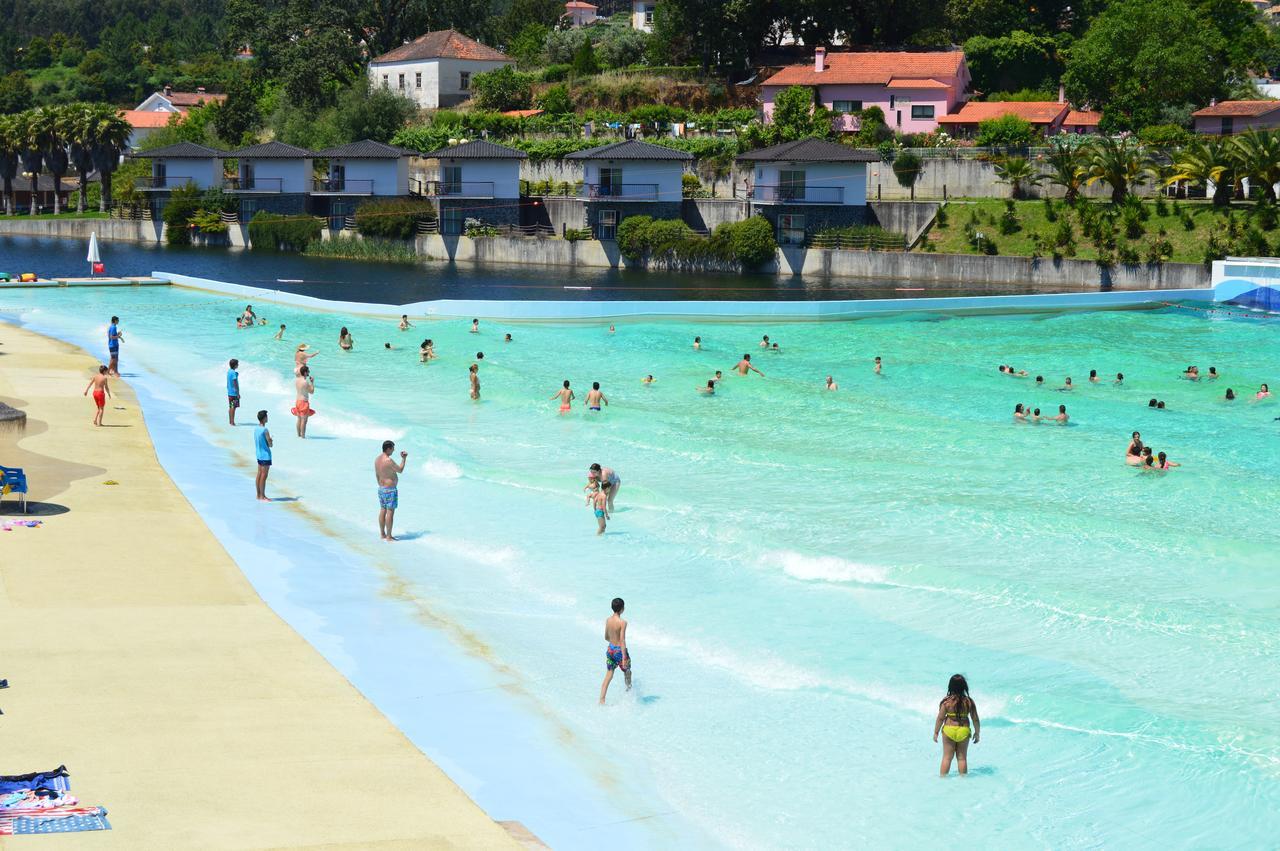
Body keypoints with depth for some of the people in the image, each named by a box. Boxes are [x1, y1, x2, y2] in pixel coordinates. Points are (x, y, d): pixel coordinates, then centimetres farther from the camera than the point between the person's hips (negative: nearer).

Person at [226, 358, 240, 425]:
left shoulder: (228, 372, 11)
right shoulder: (234, 373, -17)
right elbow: (235, 383, -18)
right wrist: (238, 393, -16)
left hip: (229, 392, 9)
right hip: (234, 393, -9)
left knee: (230, 407, 14)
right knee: (233, 407, -6)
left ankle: (230, 420, 19)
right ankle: (232, 422, -6)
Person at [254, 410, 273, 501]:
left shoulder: (256, 429, 7)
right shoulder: (265, 430, -18)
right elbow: (270, 445, -15)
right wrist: (271, 440, 6)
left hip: (259, 455, 9)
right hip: (266, 455, -9)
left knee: (259, 475, 13)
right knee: (263, 476, -4)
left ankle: (259, 495, 19)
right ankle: (262, 496, -1)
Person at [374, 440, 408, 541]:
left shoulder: (377, 459, 5)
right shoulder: (388, 461, -22)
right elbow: (400, 470, -10)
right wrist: (404, 458, 2)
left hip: (381, 488, 9)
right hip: (390, 489, -9)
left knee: (383, 510, 15)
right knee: (390, 512, -4)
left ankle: (382, 534, 22)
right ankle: (389, 536, -2)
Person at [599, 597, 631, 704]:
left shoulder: (608, 620, -1)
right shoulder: (622, 622, -21)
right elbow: (622, 641, -22)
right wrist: (624, 658, -20)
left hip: (610, 648, 6)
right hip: (619, 650, -6)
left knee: (608, 676, 11)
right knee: (627, 672, 21)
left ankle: (601, 700, 4)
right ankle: (629, 691, 39)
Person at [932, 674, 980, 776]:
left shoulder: (946, 701, -12)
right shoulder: (969, 702, -7)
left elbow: (940, 718, -7)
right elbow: (976, 719, -2)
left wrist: (936, 732, 5)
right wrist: (977, 733, 12)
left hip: (949, 730, -1)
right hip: (964, 731, 1)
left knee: (947, 757, 10)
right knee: (962, 758, 12)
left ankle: (943, 777, 12)